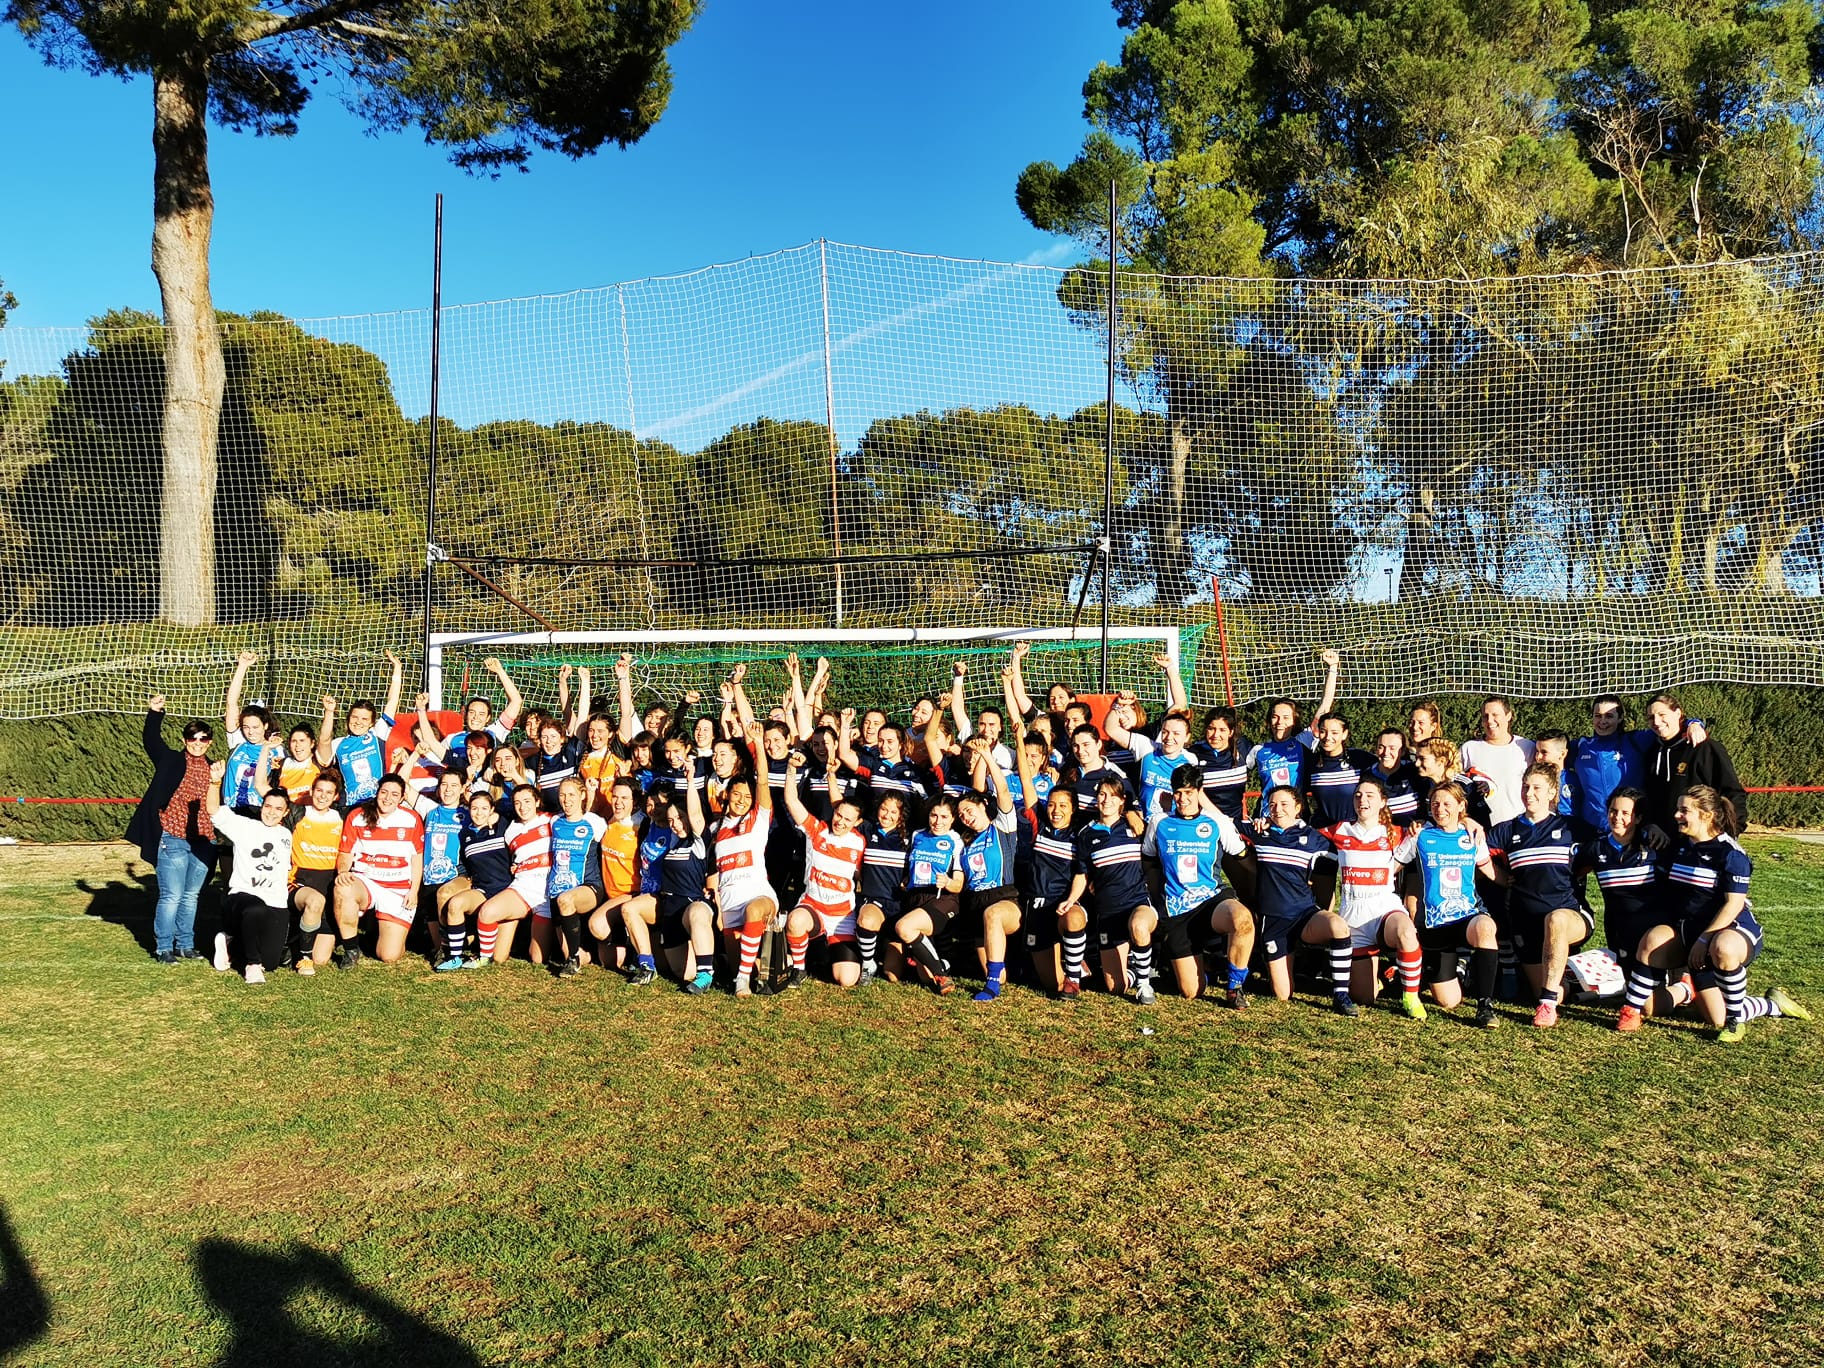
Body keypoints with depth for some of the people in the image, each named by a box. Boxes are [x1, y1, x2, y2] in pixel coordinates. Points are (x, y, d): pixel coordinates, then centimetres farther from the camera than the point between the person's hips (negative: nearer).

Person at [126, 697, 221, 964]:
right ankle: (163, 947, 7)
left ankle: (185, 944, 23)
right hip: (173, 839, -4)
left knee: (191, 896, 13)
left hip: (203, 842, 4)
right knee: (171, 896, -3)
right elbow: (151, 740, -15)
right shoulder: (171, 761, -1)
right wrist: (154, 712, -28)